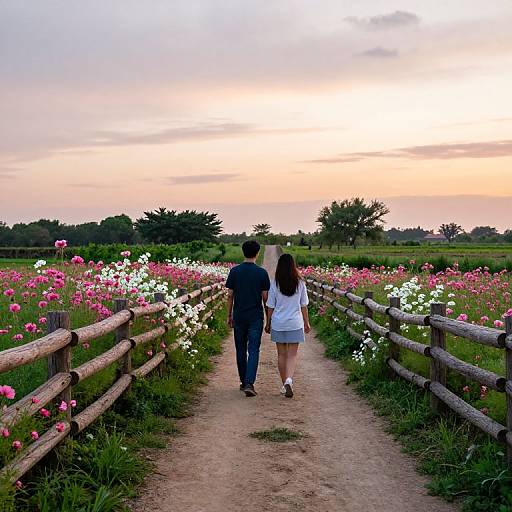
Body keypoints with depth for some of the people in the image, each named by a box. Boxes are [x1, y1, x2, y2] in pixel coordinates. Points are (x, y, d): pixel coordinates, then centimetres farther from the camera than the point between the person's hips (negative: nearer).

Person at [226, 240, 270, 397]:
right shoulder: (262, 273, -5)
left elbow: (230, 296, 1)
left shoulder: (234, 271, -1)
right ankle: (249, 383, -15)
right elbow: (265, 297, -2)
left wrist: (229, 315, 11)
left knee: (241, 350, 13)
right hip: (256, 317, -2)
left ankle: (243, 382, 22)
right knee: (253, 350, -2)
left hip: (239, 316, 2)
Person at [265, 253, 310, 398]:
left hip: (278, 324, 0)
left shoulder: (275, 284, -5)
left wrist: (268, 323, 10)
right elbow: (304, 306, 3)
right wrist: (306, 322, 14)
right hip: (295, 323, 0)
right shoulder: (300, 283, -3)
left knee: (281, 355, 11)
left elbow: (270, 306, -1)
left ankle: (285, 384, 18)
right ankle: (289, 380, -20)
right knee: (292, 355, 2)